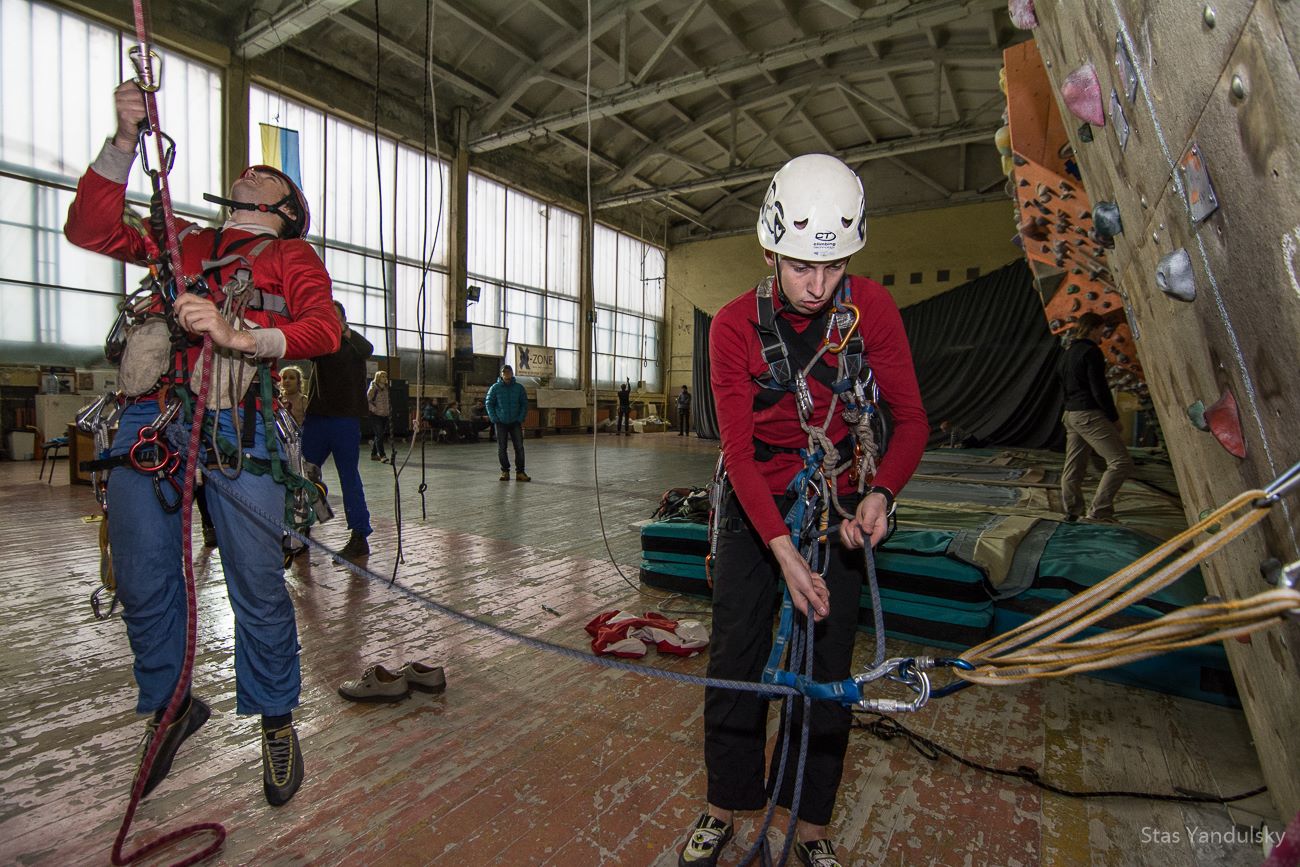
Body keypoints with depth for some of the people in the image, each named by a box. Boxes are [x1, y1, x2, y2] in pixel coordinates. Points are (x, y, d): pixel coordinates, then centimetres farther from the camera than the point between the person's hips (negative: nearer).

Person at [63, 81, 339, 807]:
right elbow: (90, 229, 17)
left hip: (235, 425, -4)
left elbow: (324, 330, -3)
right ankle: (170, 706, 29)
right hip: (149, 418, 4)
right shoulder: (181, 243, 27)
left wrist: (237, 335, -18)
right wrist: (124, 142, 11)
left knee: (258, 584, -3)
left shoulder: (294, 256, 14)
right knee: (142, 581, 7)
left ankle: (276, 720, 14)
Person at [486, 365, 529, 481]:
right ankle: (505, 471, 15)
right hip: (501, 423, 0)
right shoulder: (495, 388, -1)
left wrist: (521, 419, -5)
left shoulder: (519, 387, 1)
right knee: (501, 449, 4)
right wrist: (494, 419, -6)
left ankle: (520, 472, 4)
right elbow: (488, 404, 3)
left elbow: (524, 404, 5)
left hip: (515, 423, 0)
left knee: (519, 447, -3)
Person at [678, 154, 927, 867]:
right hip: (753, 506, 0)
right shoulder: (735, 325, -16)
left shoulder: (871, 306, -12)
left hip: (839, 507, 1)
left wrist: (881, 493, -27)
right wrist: (782, 549, -29)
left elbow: (911, 417, -8)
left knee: (826, 667, 7)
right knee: (735, 659, 6)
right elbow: (738, 448, -19)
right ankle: (724, 806, 29)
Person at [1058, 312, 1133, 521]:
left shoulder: (1066, 353, 17)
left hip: (1070, 414, 10)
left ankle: (1072, 511, 19)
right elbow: (1099, 389, -14)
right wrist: (1114, 417, -6)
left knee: (1073, 467, 13)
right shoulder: (1091, 351, -10)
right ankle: (1099, 510, -10)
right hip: (1089, 415, -9)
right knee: (1121, 462, -7)